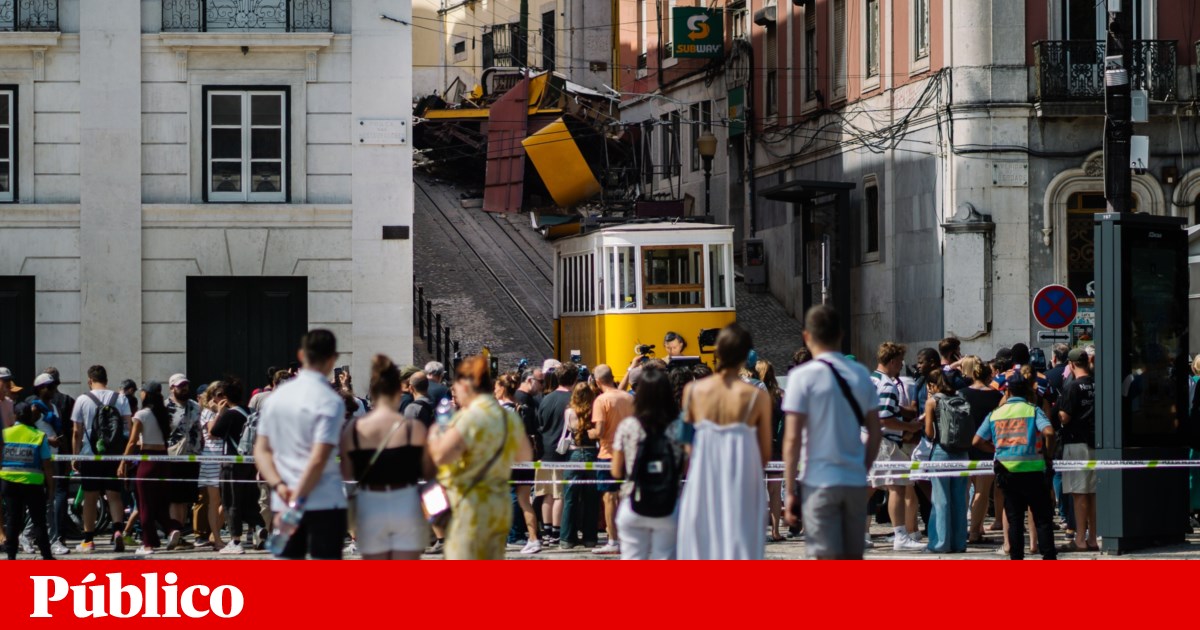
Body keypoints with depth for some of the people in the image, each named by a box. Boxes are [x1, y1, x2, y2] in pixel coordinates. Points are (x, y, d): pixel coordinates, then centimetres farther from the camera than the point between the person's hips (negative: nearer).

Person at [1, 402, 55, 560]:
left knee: (13, 519, 10)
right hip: (33, 483, -2)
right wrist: (50, 485, 3)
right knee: (38, 520, 5)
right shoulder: (39, 436, -6)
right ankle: (46, 555, 5)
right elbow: (47, 464, -5)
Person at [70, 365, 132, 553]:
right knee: (114, 495, 6)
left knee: (90, 498, 6)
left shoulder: (83, 400, -3)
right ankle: (118, 530, -17)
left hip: (90, 455, -1)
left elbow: (77, 432, -3)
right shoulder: (120, 399, 1)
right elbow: (130, 426, -1)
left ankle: (88, 540, 10)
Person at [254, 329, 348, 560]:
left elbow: (261, 450, 8)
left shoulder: (277, 396, 10)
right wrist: (297, 501, -17)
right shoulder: (330, 401, -11)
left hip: (283, 503, 6)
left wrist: (279, 486, -4)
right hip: (324, 501, -6)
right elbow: (318, 459, -18)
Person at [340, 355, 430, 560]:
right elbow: (428, 471, -3)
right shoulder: (414, 427, -10)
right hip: (406, 505, -1)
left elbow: (347, 474, 0)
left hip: (369, 506, 2)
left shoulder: (353, 429, -5)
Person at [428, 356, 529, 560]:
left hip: (470, 504, -8)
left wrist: (434, 436, -6)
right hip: (500, 503, 8)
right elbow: (525, 455, 24)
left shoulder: (469, 418, -16)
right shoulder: (509, 417, 9)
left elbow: (441, 455, -26)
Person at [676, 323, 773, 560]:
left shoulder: (693, 391, -1)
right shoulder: (758, 397, -6)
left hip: (702, 486, 2)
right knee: (739, 548, 1)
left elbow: (687, 444, 4)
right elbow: (765, 454, -2)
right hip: (741, 488, -2)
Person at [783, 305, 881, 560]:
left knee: (828, 559, -4)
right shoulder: (860, 374, 8)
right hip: (855, 481, 5)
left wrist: (789, 490, -7)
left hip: (819, 482, -5)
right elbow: (875, 433, 10)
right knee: (854, 559, 13)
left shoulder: (803, 376, -8)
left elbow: (793, 438, -11)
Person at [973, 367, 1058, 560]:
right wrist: (1049, 450, -3)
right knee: (1043, 517, 4)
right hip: (1031, 470, -3)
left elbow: (977, 441, 8)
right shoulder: (1033, 411, -5)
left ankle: (1016, 558, 8)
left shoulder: (995, 413, 7)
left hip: (1006, 470, 3)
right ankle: (1049, 557, -1)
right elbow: (1049, 432, -21)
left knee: (1014, 518, 10)